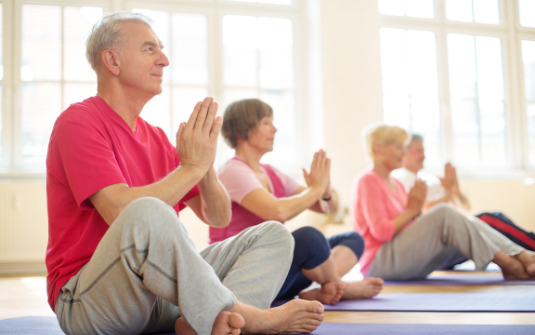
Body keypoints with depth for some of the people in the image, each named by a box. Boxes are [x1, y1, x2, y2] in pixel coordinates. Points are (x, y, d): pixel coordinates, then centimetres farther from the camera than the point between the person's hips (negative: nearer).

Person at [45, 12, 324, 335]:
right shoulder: (77, 122, -6)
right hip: (85, 302, -7)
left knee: (274, 235, -2)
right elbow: (122, 211, -22)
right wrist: (192, 166, -14)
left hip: (161, 288, 8)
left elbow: (219, 217, 11)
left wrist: (206, 167, -8)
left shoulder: (156, 138, 16)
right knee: (147, 212, -37)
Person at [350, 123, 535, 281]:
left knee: (469, 225, -8)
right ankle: (507, 264, -24)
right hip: (378, 263, -9)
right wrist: (411, 210, -10)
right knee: (443, 213, -25)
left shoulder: (395, 184, 19)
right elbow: (381, 231, -19)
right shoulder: (367, 181, -9)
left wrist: (417, 210, -3)